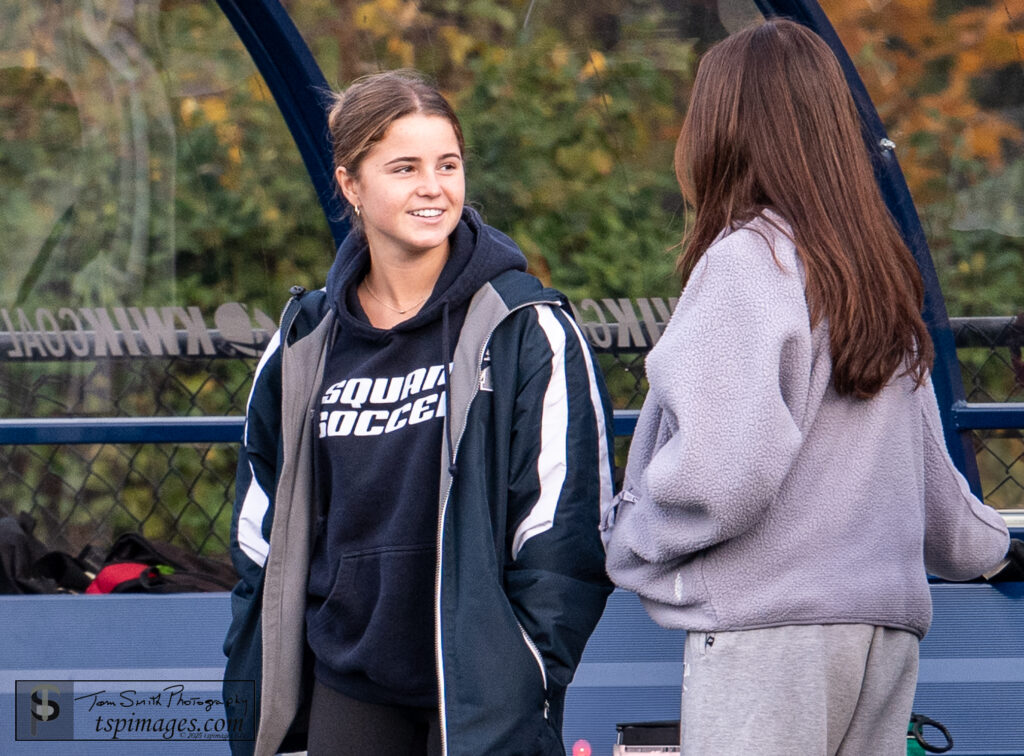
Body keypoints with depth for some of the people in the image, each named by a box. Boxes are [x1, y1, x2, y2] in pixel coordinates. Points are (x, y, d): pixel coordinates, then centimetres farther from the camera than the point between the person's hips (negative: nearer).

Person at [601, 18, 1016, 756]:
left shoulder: (745, 261, -9)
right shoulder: (881, 271, 14)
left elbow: (725, 471, -19)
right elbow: (925, 461, 23)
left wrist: (629, 544, -1)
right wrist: (977, 540, 44)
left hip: (770, 628, -8)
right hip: (887, 630, 8)